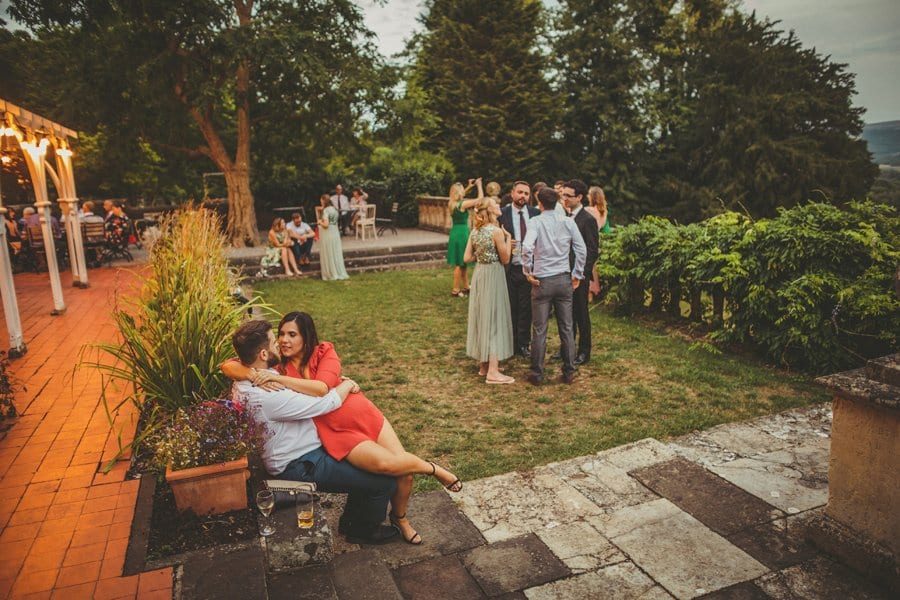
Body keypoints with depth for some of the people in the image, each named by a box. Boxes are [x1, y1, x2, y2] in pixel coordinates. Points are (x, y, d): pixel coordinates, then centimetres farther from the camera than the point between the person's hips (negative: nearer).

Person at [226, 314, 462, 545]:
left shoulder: (324, 352, -2)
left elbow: (321, 388, -20)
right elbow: (228, 366, -4)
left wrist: (278, 379, -25)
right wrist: (255, 376, -24)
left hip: (362, 415, 2)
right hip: (335, 432, -1)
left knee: (404, 472, -4)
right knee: (386, 464, -26)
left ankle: (400, 519, 28)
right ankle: (431, 469, 6)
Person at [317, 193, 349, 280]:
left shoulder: (326, 210, -15)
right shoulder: (334, 209, 10)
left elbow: (325, 225, -21)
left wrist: (320, 222, -3)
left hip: (327, 235, -8)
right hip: (335, 233, 8)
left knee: (328, 255, 2)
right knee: (336, 254, 13)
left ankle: (331, 274, 7)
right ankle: (339, 272, 17)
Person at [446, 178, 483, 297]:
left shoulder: (452, 203, 6)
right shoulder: (463, 204, -16)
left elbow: (460, 195, 30)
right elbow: (480, 199, -14)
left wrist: (469, 187, 26)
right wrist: (479, 184, -3)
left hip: (455, 232, 9)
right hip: (462, 233, -9)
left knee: (462, 263, 16)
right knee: (460, 263, -1)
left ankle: (466, 287, 25)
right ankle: (456, 290, 4)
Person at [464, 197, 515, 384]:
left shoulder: (475, 231, 5)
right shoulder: (497, 231, -16)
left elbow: (467, 258, 5)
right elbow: (505, 259, -10)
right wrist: (508, 238, -1)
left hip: (479, 275, 7)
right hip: (493, 276, -7)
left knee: (482, 318, 15)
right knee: (494, 320, -3)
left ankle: (484, 365, 24)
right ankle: (492, 372, -2)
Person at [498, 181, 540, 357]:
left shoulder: (536, 213, 2)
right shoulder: (502, 214, -4)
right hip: (509, 269, -1)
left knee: (526, 308, 10)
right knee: (510, 308, 9)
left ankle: (524, 343, 23)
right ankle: (510, 343, 22)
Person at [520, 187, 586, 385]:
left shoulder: (535, 222, -7)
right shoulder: (568, 222, 3)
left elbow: (527, 247, -23)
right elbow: (582, 249, 2)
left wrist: (528, 272, -11)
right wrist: (577, 275, 10)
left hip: (542, 280, -3)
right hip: (564, 280, 3)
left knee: (539, 330, 4)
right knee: (566, 328, 11)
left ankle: (537, 374, 12)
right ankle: (569, 373, 19)